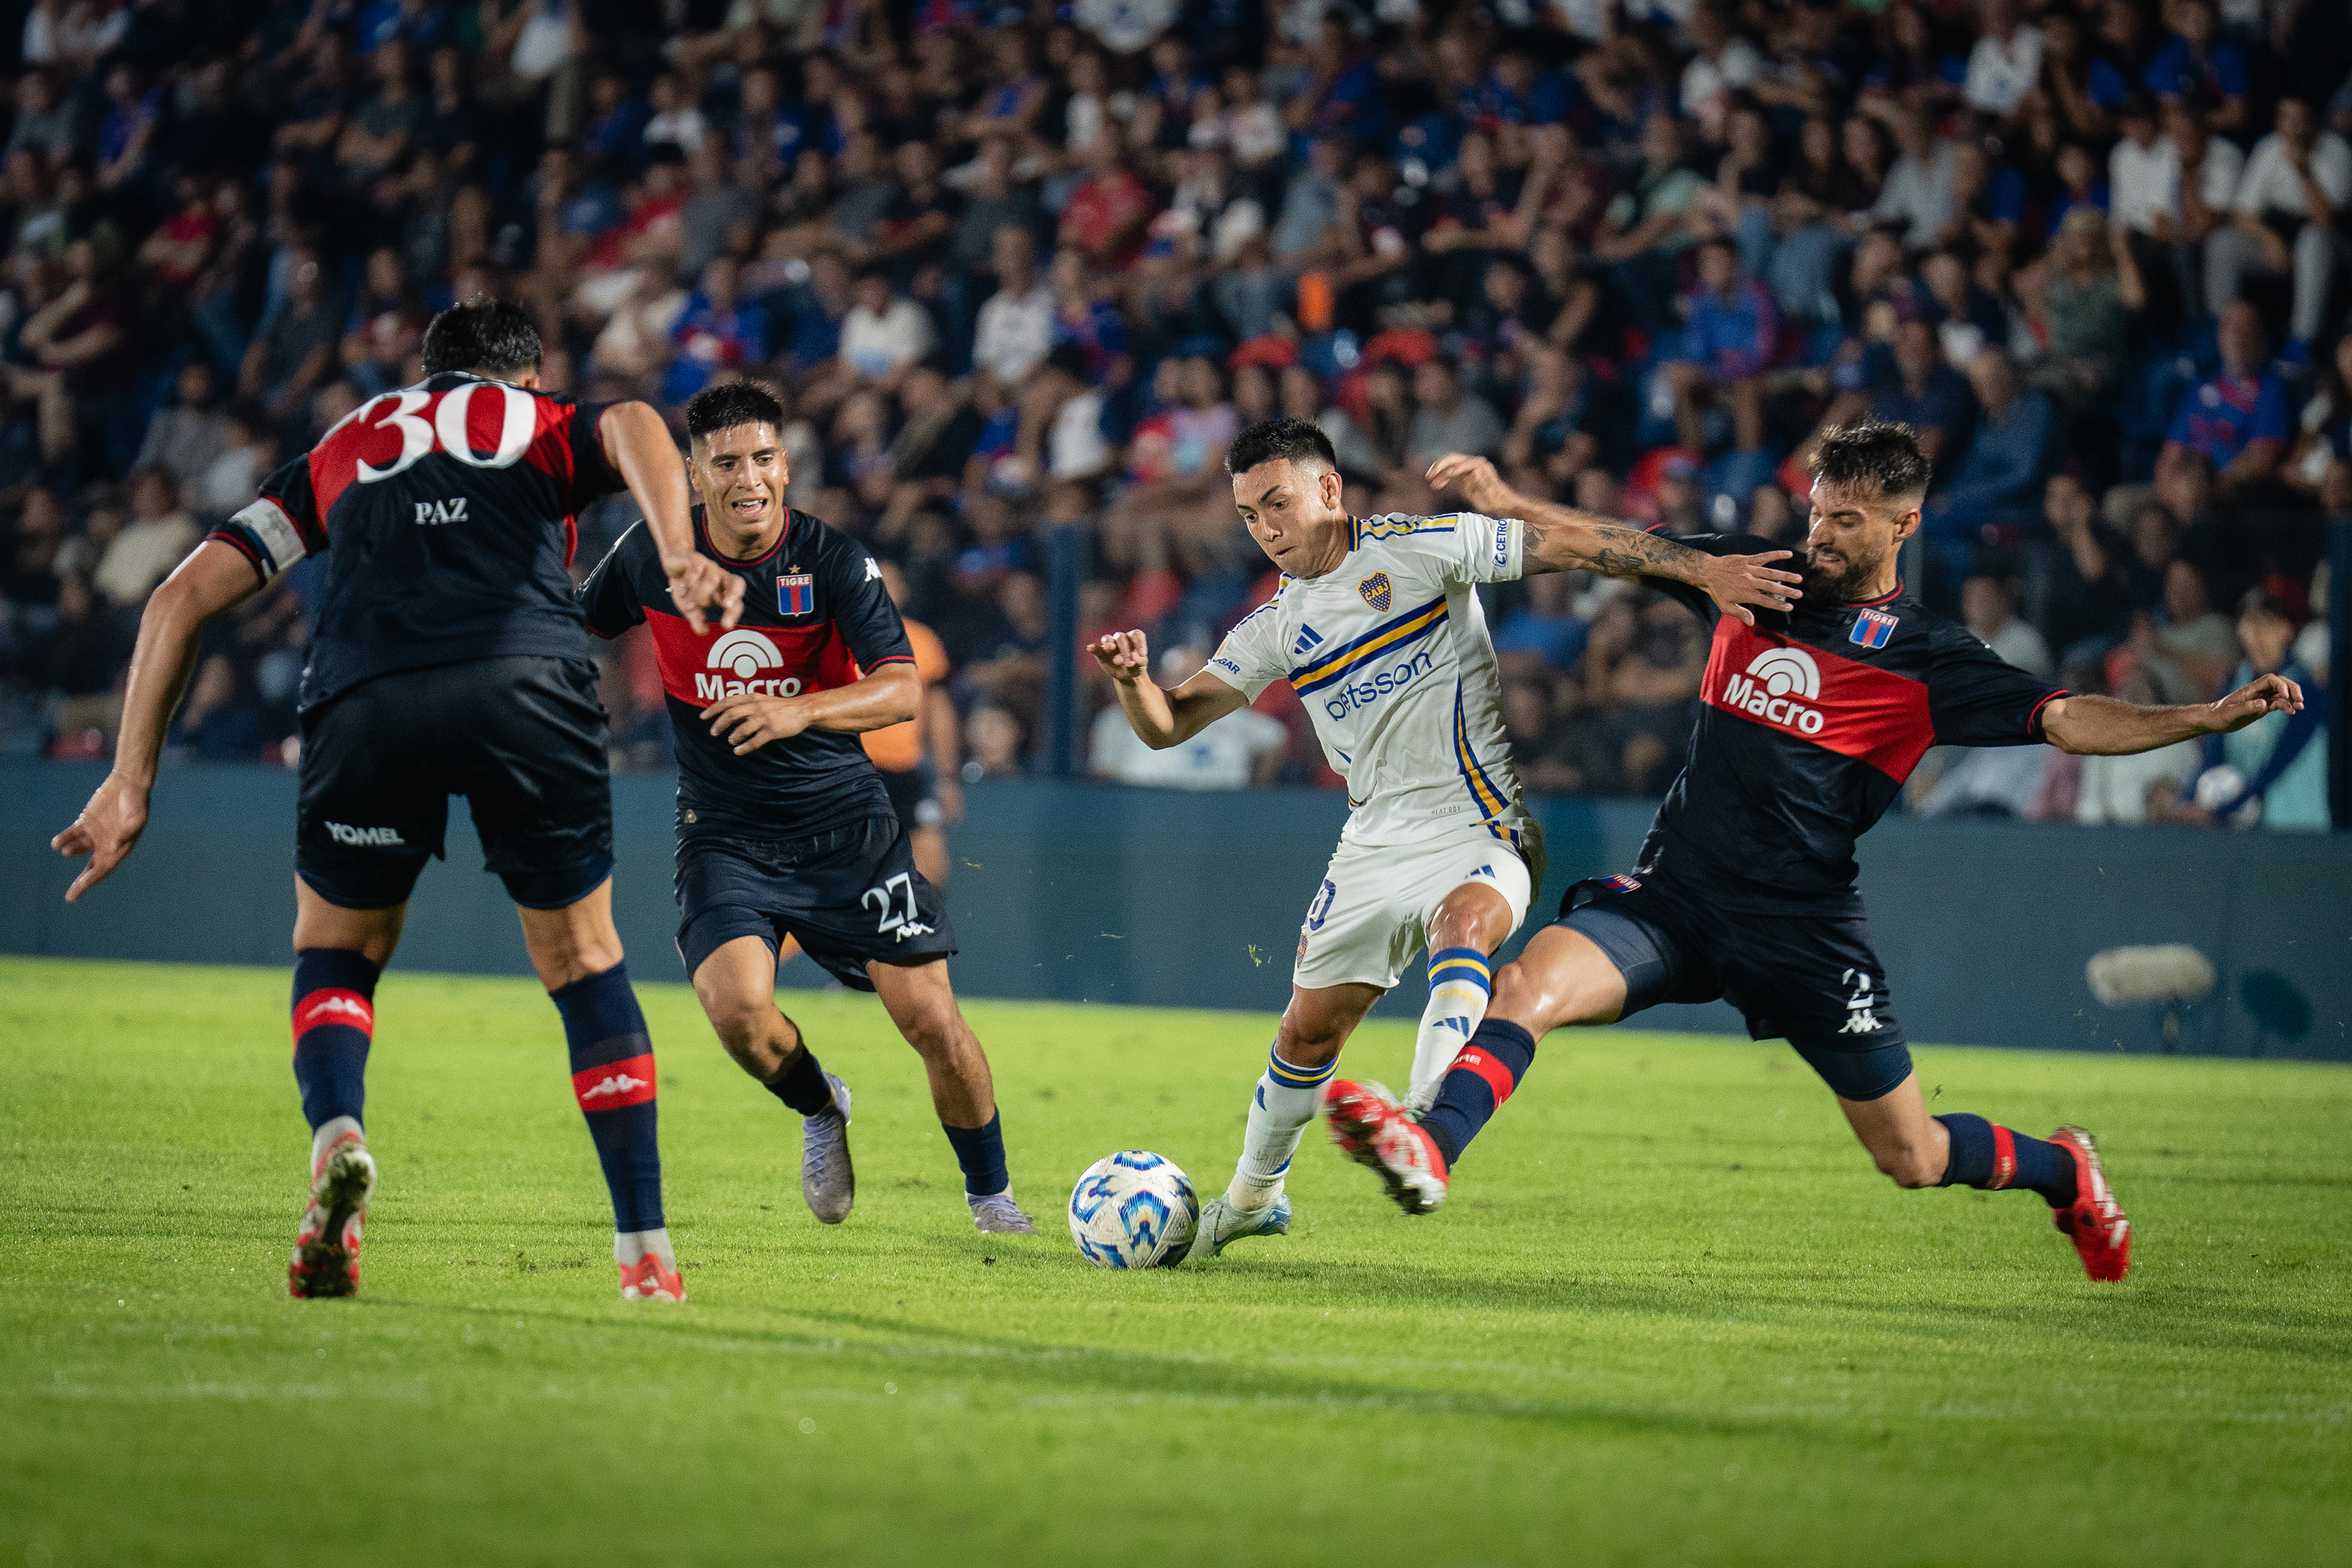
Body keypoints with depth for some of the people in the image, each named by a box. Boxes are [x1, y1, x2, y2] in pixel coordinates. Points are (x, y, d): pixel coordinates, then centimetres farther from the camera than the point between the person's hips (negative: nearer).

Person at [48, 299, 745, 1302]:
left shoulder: (341, 451, 34)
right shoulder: (549, 425, 28)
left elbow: (182, 597, 25)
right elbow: (632, 427, 1)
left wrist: (132, 781, 24)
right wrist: (679, 555, -16)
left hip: (365, 696, 1)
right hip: (527, 686, -1)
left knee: (334, 954, 23)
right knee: (584, 964, 18)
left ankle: (337, 1138, -7)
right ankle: (646, 1251, 13)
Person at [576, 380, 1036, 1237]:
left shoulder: (834, 561, -12)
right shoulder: (652, 554, -6)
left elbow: (903, 689, -23)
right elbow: (576, 628, 14)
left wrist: (799, 712, -39)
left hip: (845, 824, -1)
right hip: (723, 835, 1)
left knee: (930, 1016, -7)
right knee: (737, 1009, -24)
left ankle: (989, 1192, 17)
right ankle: (820, 1109, 11)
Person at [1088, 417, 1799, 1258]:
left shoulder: (1421, 548, -6)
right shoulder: (1277, 626, 9)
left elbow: (1569, 545, -8)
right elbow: (1168, 724, 7)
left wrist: (1702, 569, -16)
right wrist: (1132, 679, -16)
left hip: (1479, 834, -5)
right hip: (1375, 844, 5)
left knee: (1463, 928, -37)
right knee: (1308, 1031, 10)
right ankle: (1253, 1195, 33)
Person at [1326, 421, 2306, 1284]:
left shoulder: (1930, 663, -4)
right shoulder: (1756, 581, 6)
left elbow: (2067, 720, -10)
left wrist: (2209, 718, -23)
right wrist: (1502, 501, -4)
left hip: (1803, 924, -3)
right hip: (1676, 890, 3)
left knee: (1912, 1159, 6)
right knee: (1527, 985, -26)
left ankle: (2065, 1171, 35)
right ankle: (1430, 1149, -43)